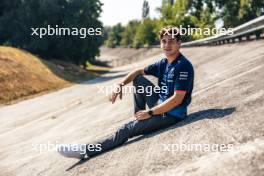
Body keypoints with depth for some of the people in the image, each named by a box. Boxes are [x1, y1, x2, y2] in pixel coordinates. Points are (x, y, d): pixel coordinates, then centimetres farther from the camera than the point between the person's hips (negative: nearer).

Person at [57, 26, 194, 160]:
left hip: (172, 114, -8)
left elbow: (177, 99, -24)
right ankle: (138, 118, 12)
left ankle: (86, 151, -8)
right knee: (138, 79, 11)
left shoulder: (183, 66, -19)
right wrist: (121, 85, 0)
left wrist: (150, 112, -18)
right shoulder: (163, 64, 6)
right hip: (160, 105, 8)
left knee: (126, 130, -14)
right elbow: (139, 71, 17)